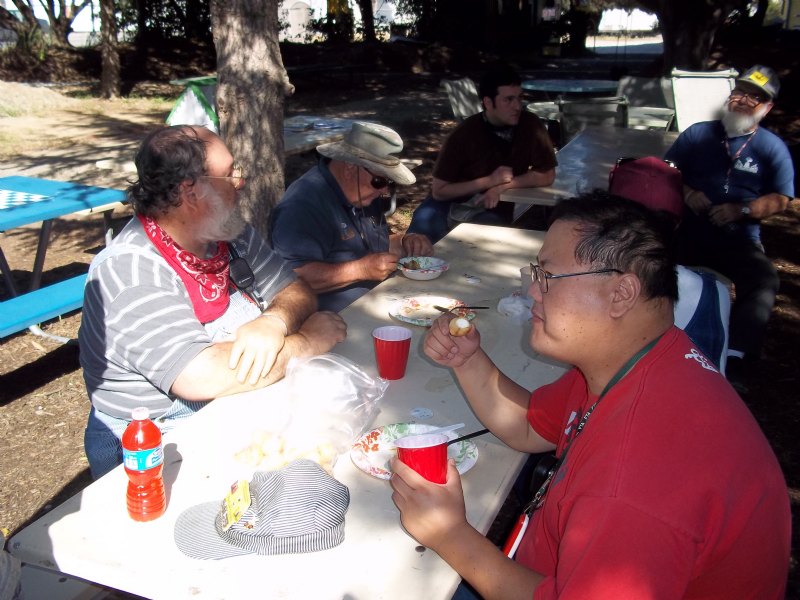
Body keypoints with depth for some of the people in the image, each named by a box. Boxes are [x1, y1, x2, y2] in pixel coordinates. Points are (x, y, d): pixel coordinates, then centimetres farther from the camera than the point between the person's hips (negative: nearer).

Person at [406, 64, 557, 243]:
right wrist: (490, 181, -21)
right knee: (425, 220, -29)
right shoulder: (465, 134, -17)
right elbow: (439, 191, -15)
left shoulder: (530, 125, -12)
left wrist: (503, 186, -18)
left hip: (493, 209, 1)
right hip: (453, 202, -1)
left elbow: (547, 175, -7)